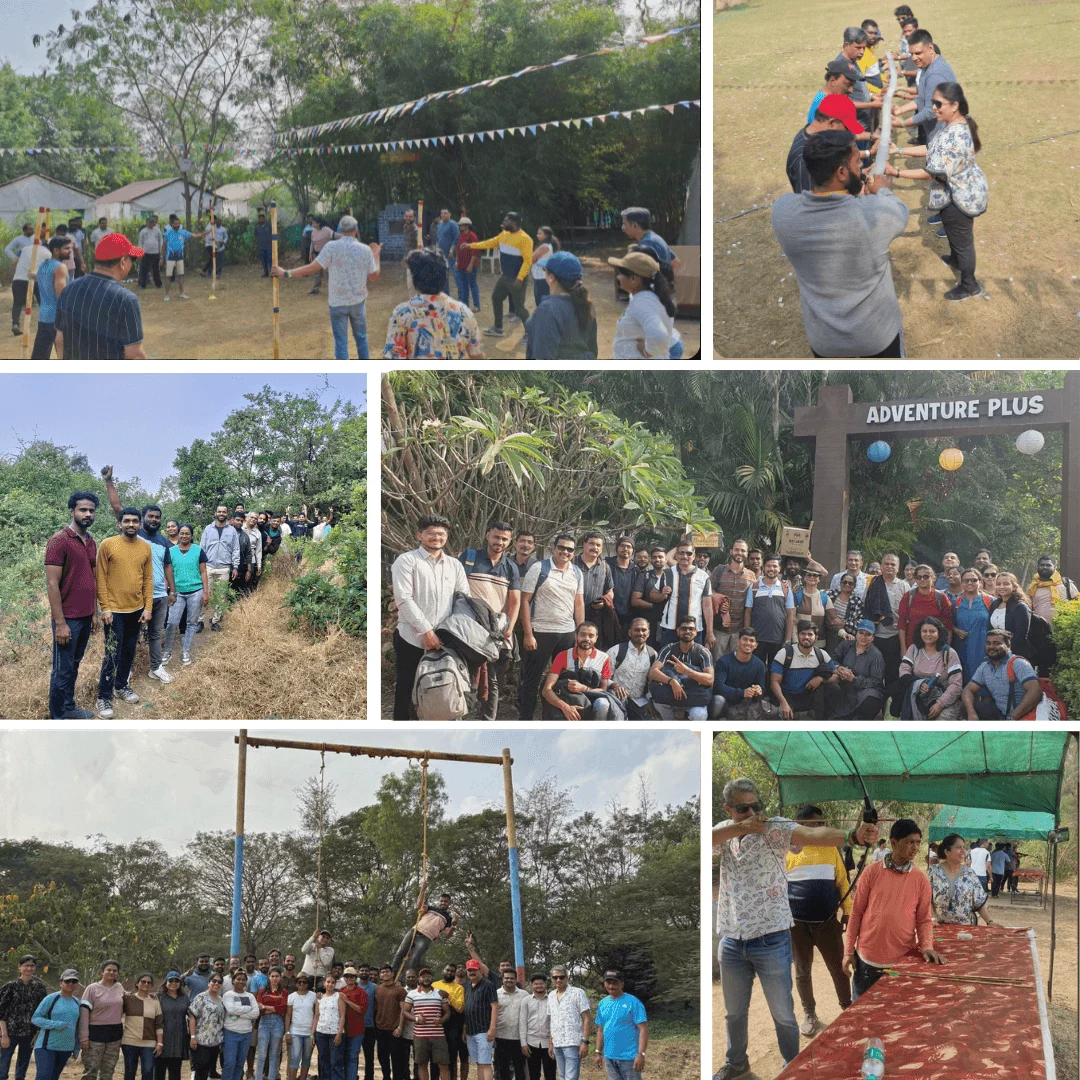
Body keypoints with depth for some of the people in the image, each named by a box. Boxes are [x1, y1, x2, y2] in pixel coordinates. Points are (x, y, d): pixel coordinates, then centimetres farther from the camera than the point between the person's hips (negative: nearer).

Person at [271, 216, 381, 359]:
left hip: (337, 303, -2)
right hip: (358, 301, 2)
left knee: (341, 342, 4)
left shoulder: (332, 247, -13)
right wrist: (376, 255, 17)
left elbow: (313, 268, -17)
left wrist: (286, 273, -10)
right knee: (361, 338, 19)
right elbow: (374, 277, 2)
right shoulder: (365, 250, -7)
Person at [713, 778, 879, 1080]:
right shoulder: (724, 831, 2)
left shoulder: (775, 828, -13)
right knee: (734, 1011, 21)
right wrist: (737, 828, -27)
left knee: (783, 1013, 7)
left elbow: (813, 834, -32)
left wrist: (852, 836, -50)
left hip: (771, 939, -4)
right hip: (731, 939, 4)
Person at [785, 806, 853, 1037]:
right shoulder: (786, 851, -4)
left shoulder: (830, 849, 3)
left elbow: (842, 882, 6)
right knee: (802, 971, 10)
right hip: (797, 924, -1)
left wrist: (847, 911, 3)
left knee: (839, 969, 6)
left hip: (828, 922, 1)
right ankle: (809, 1014, 24)